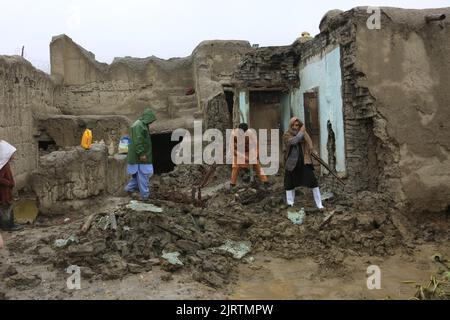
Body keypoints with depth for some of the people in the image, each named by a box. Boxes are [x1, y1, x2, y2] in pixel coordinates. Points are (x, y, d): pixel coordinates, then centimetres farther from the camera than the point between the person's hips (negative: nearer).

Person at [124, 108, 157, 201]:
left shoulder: (143, 125, 16)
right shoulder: (138, 125, -17)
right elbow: (137, 141, -23)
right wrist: (141, 154, -24)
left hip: (142, 154, 10)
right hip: (140, 156, -10)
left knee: (139, 174, 16)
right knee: (143, 174, -3)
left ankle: (129, 189, 23)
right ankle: (145, 195, 5)